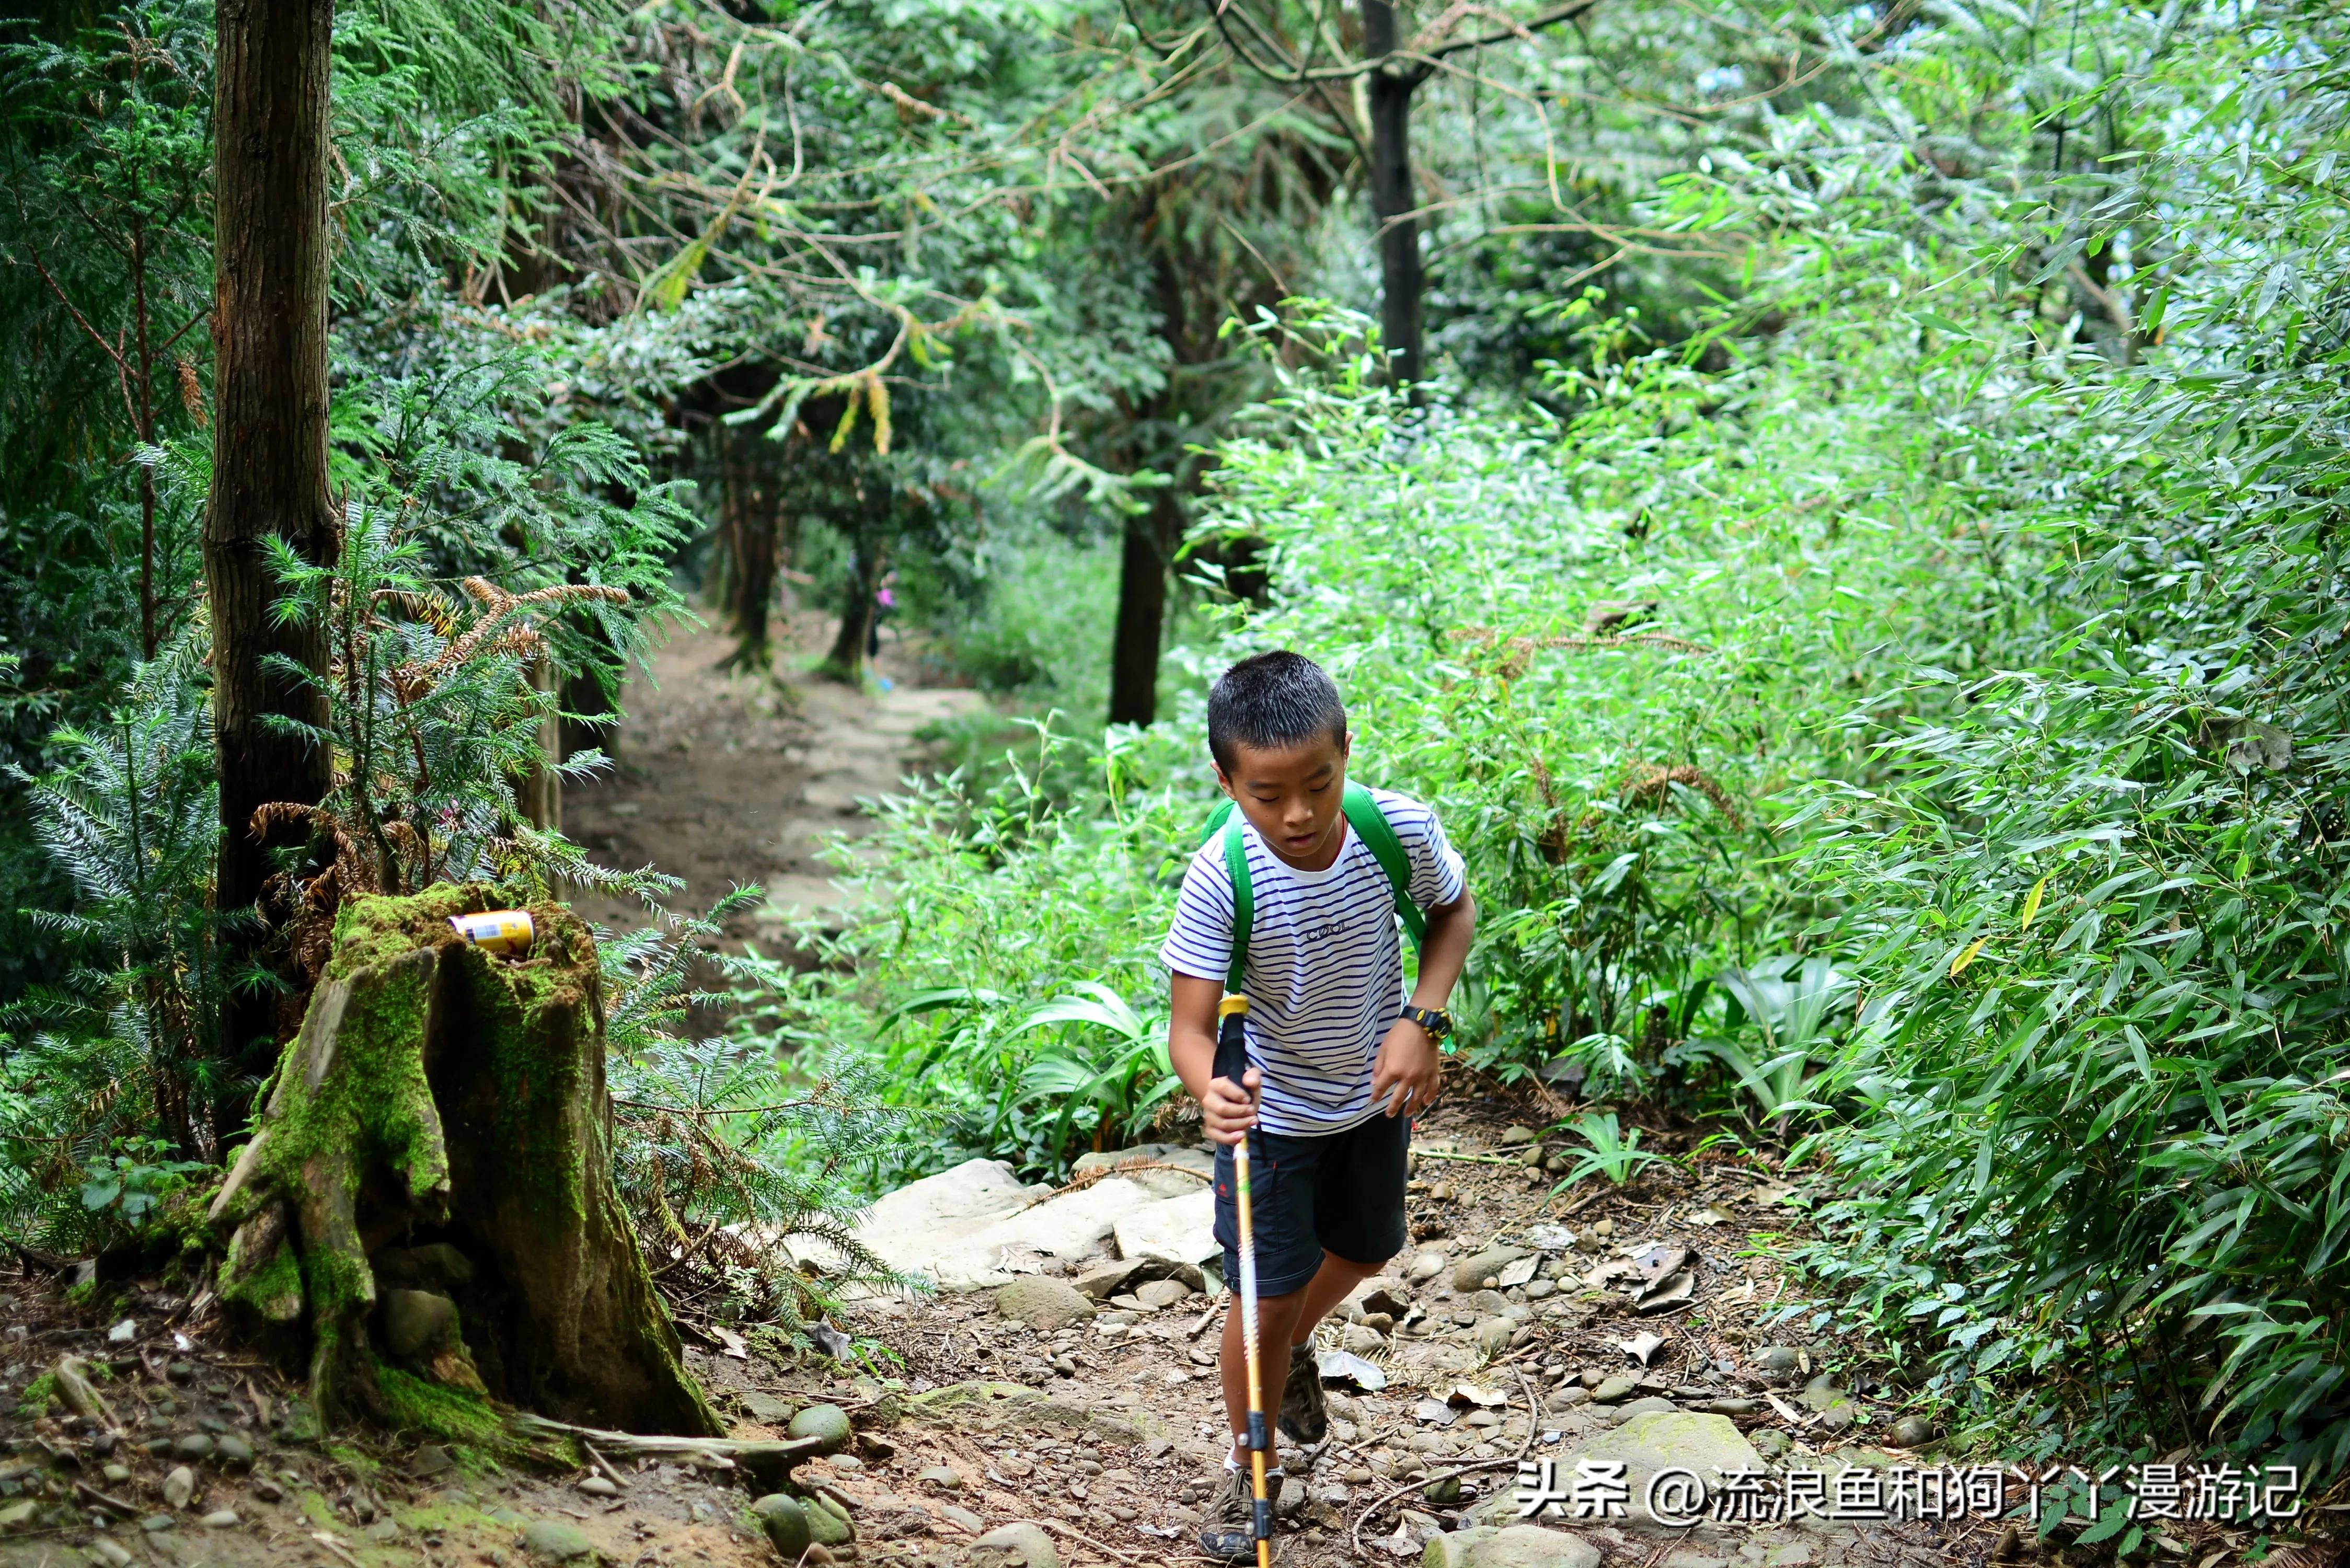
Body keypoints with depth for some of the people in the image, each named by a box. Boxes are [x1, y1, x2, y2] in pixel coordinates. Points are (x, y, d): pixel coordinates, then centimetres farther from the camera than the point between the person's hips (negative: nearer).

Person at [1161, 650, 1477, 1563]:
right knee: (1268, 1293, 2)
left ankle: (1295, 1349, 59)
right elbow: (1192, 1024, -33)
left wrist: (1421, 1021, -18)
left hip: (1375, 1095, 4)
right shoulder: (1220, 881, -33)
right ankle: (1247, 1465, 27)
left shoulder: (1400, 829, -25)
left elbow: (1453, 911, -4)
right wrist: (1210, 1088, -56)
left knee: (1366, 1249, 25)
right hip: (1272, 1112, -4)